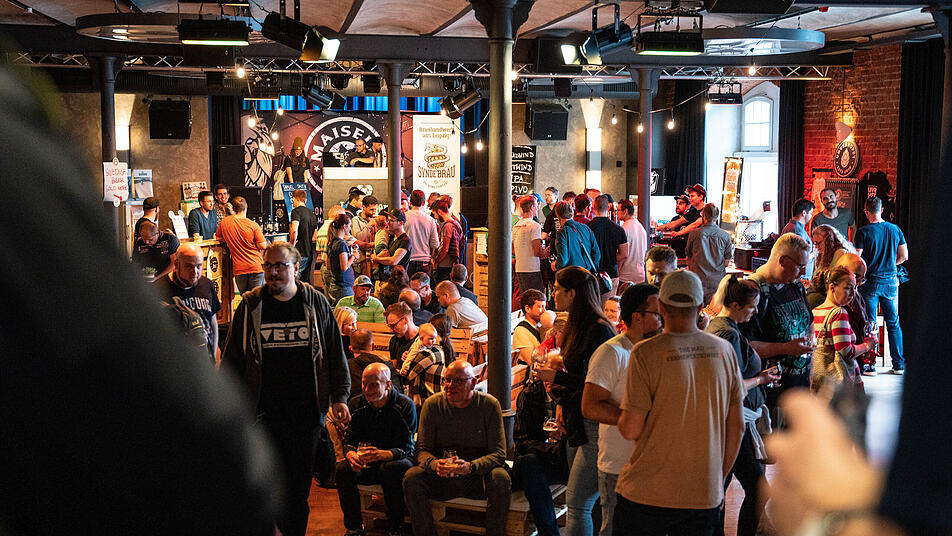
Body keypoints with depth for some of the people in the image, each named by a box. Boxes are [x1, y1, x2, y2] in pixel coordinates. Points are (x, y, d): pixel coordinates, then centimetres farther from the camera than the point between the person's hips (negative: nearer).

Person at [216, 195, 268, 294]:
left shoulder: (224, 222, -1)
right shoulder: (253, 225, -9)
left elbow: (218, 238, 15)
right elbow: (263, 246, -7)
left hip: (239, 268, 2)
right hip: (256, 267, -2)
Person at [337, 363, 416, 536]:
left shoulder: (405, 406, -13)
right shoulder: (357, 404, 0)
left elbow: (407, 448, -18)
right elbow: (350, 440, 0)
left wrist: (382, 455, -38)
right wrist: (351, 454, -26)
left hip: (398, 460, -4)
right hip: (368, 465, 4)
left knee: (389, 469, -37)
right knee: (342, 469, -25)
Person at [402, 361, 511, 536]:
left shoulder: (489, 405, -7)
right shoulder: (433, 404, -1)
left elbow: (499, 453, -10)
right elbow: (422, 450, -2)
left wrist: (471, 467, -30)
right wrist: (435, 464, -27)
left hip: (478, 477, -1)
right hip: (441, 477, 2)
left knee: (500, 479, -32)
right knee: (411, 477, -25)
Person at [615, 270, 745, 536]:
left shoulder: (646, 353, -11)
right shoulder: (723, 350, 1)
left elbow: (631, 429, -13)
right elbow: (737, 427, 7)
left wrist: (622, 420, 11)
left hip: (648, 496, -3)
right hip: (706, 496, 4)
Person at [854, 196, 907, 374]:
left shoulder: (863, 232, -11)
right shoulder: (895, 229, 2)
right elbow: (904, 256, 7)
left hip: (870, 282, -4)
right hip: (891, 281, 4)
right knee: (893, 323, 12)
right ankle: (899, 364, 14)